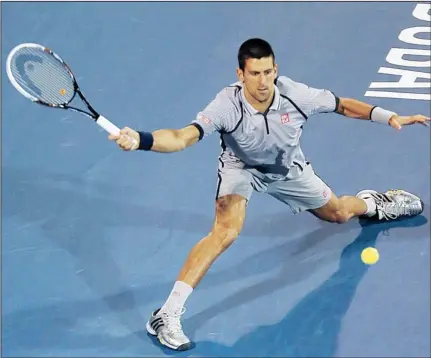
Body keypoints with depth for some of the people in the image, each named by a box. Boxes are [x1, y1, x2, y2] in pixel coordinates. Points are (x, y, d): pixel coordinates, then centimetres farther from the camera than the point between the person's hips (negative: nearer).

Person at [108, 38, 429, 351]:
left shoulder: (296, 95, -32)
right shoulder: (227, 106, -40)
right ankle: (168, 314, -27)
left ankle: (370, 203, 61)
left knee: (339, 213, 20)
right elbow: (182, 138, -51)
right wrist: (141, 140, -69)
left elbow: (344, 105, -12)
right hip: (241, 168, -3)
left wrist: (391, 117, -13)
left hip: (288, 169, 4)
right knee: (226, 231, -29)